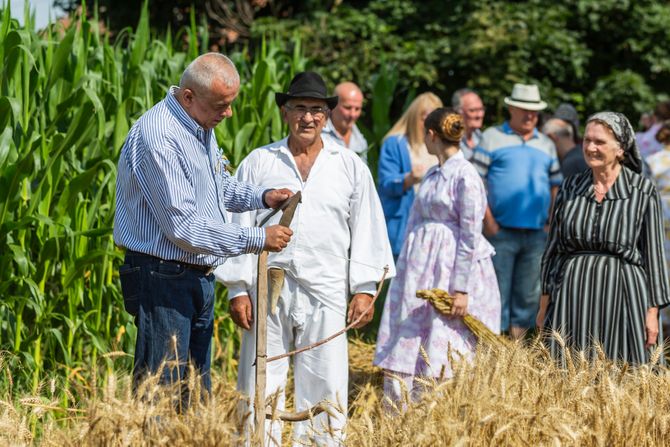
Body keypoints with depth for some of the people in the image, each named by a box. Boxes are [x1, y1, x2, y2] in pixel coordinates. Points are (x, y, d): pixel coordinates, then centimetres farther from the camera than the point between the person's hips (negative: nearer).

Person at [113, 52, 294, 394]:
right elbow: (183, 225, -24)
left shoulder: (201, 126, 9)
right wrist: (257, 239, -20)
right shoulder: (157, 136, -22)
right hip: (164, 281, -10)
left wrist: (261, 197, 7)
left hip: (200, 280, 10)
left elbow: (219, 186, 27)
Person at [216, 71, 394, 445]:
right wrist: (238, 291, 1)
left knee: (324, 388, 0)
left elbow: (367, 230, 9)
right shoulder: (258, 163, 8)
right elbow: (240, 228, 6)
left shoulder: (351, 167, 9)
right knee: (261, 386, 0)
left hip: (326, 294, 0)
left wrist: (364, 289, 2)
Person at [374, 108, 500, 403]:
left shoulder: (465, 177, -11)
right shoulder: (432, 176, 13)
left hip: (451, 271, -8)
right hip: (422, 270, 8)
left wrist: (461, 289, -16)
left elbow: (471, 236, -14)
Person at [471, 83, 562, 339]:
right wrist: (488, 221, -10)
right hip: (501, 232, -4)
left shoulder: (546, 145, 16)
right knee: (498, 292, -4)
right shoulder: (492, 138, 2)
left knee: (528, 295, 8)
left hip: (536, 234, 4)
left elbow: (555, 187, 18)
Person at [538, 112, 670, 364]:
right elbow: (553, 248, 11)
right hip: (573, 295, 3)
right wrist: (544, 305, 9)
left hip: (623, 294, -3)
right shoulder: (570, 188, 6)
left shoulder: (643, 190, -3)